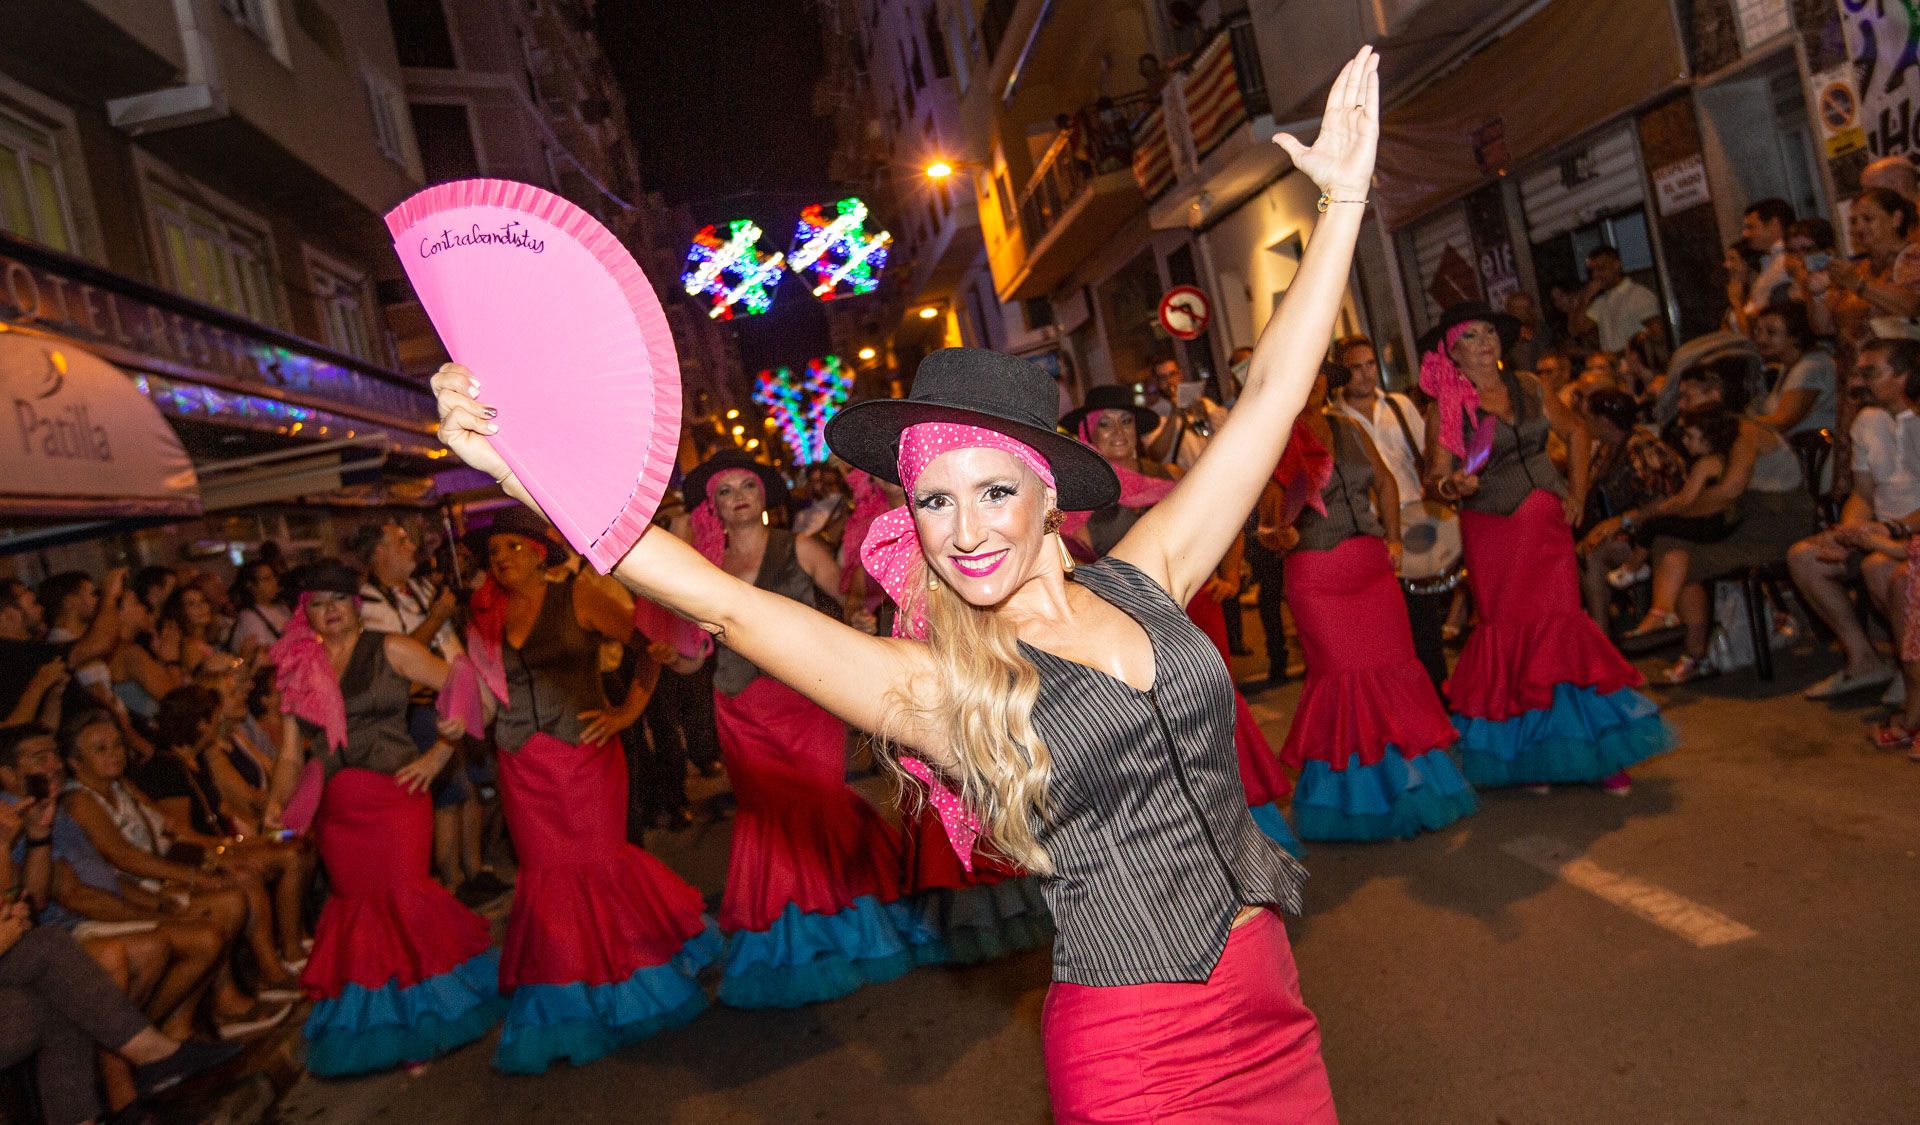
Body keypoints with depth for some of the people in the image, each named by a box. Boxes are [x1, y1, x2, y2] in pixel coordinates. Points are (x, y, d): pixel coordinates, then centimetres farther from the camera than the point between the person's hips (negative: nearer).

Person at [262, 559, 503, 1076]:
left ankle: (420, 1006, 9)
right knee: (356, 902, 8)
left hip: (394, 795, -4)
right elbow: (292, 750, 8)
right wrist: (278, 804, -8)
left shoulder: (389, 650, -1)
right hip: (335, 808, 4)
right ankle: (373, 1012, 24)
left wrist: (438, 754, -9)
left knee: (404, 892, -9)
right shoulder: (297, 668, 10)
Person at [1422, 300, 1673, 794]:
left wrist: (1577, 493, 10)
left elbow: (1576, 432, 18)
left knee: (1560, 622, -3)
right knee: (1510, 631, 2)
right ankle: (1527, 753, 16)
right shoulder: (1446, 408, -2)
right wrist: (1453, 485, -28)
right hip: (1490, 531, -2)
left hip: (1547, 523, 2)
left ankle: (1597, 749, 8)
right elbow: (1436, 475, -5)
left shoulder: (1528, 387, 8)